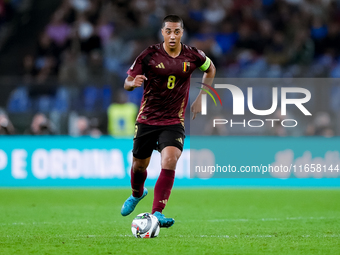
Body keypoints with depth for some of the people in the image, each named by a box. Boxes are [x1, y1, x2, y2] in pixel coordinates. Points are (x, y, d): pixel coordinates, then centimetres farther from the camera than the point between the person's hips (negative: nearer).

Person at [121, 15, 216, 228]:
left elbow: (210, 69, 20)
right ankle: (137, 194, 48)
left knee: (170, 161, -23)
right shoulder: (150, 55, -9)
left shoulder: (192, 56, -3)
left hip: (174, 122, 0)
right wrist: (133, 83, -28)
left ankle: (157, 213, -22)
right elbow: (127, 83, -3)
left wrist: (201, 98, 12)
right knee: (139, 165, 12)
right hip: (147, 119, 0)